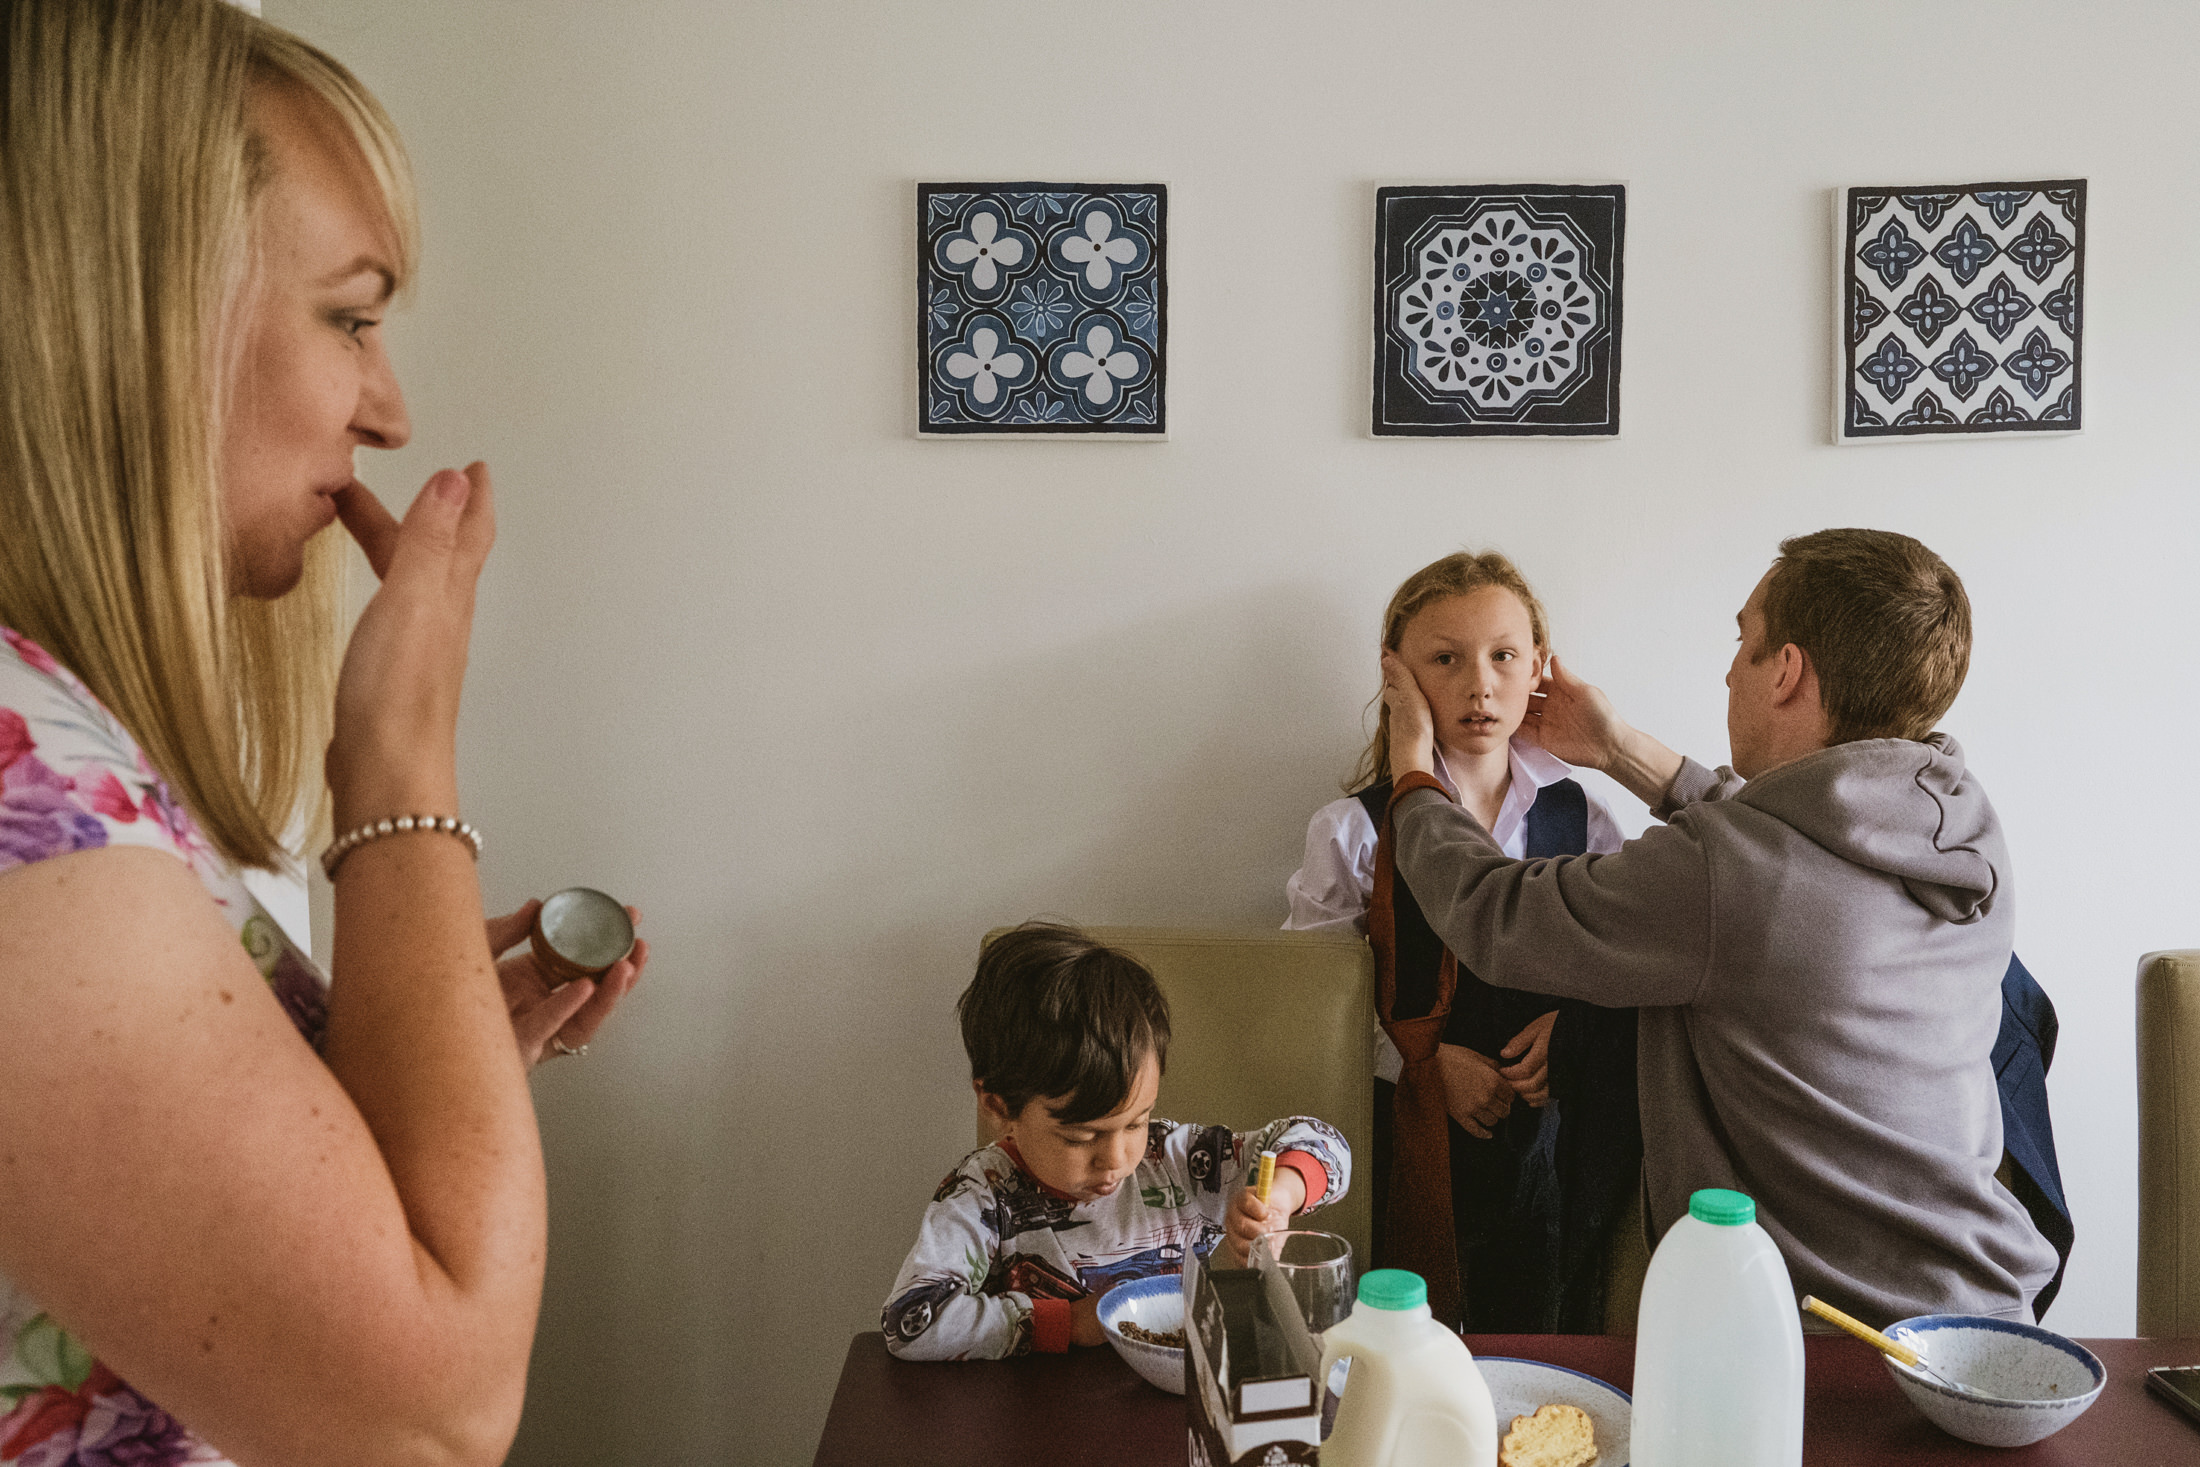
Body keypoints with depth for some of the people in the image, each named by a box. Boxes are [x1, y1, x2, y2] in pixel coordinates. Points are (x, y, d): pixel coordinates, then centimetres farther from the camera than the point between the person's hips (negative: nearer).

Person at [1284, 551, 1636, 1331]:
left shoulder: (1576, 815, 7)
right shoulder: (1356, 829, -2)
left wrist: (1572, 1025, -9)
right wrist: (1427, 1062, -13)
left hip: (1555, 1118, 3)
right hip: (1417, 1128, -2)